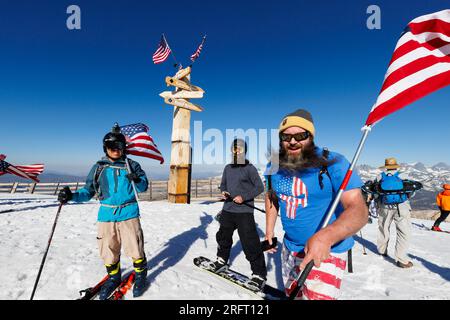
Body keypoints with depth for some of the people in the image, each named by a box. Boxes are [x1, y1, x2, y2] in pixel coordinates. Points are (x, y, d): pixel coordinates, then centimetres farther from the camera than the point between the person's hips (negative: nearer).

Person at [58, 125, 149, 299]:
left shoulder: (132, 165, 3)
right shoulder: (98, 168, 8)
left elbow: (143, 186, 4)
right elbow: (88, 191, 7)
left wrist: (137, 181, -17)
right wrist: (72, 196, -11)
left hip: (129, 214, -2)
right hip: (106, 216, 2)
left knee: (135, 249, 2)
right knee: (108, 251, 12)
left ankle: (140, 274, 29)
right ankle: (114, 278, 38)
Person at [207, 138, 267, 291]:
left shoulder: (250, 168, -7)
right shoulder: (228, 168, 9)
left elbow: (259, 187, -9)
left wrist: (244, 197, -18)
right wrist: (223, 192, -3)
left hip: (244, 211, -6)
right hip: (228, 209, 7)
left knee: (250, 243, -6)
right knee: (223, 236, 20)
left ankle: (259, 274, 11)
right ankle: (222, 261, 44)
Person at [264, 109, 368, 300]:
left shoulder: (333, 163, -20)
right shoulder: (274, 165, -5)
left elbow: (359, 210, -27)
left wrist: (325, 237, -43)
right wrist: (269, 231, 6)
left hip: (327, 251, -5)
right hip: (289, 247, 5)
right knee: (291, 295, 25)